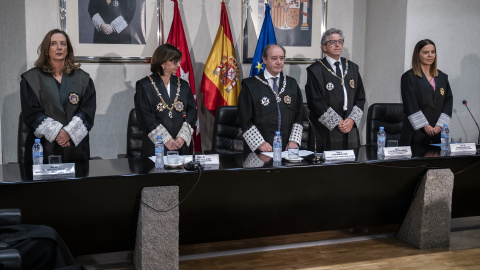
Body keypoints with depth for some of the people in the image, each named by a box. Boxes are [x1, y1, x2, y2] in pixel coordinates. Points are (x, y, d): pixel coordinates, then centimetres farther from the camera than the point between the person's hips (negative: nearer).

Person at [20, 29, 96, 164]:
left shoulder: (82, 78, 9)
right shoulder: (31, 79, 5)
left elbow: (88, 110, 0)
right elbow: (31, 112, -3)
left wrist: (69, 132, -15)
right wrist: (55, 132, -15)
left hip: (76, 146, 1)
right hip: (44, 147, -1)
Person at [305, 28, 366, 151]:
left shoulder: (352, 68, 14)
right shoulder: (315, 70, -2)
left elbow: (360, 97, 12)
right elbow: (316, 102, -9)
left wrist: (352, 119, -4)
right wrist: (337, 122, -13)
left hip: (350, 127, 5)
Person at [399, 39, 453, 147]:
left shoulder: (442, 77, 14)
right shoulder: (408, 77, 0)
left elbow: (448, 102, 9)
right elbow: (410, 105, -8)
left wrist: (440, 125, -4)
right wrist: (424, 126, -13)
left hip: (438, 132, 4)